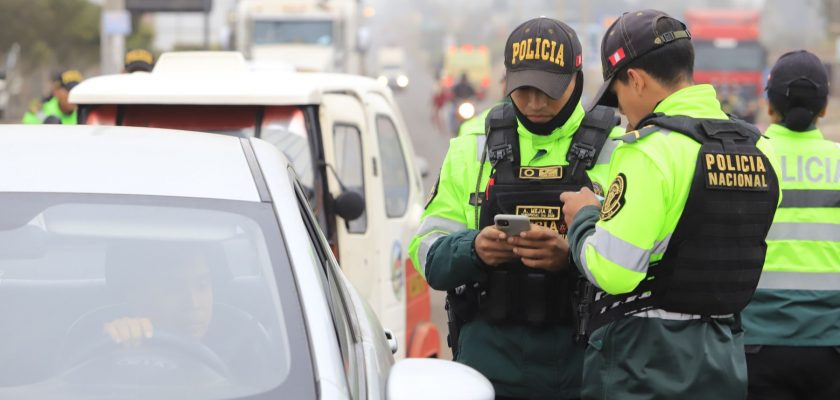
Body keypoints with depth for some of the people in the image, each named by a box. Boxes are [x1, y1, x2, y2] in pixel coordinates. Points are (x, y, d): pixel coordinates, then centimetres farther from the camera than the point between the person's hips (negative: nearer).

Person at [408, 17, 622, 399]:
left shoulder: (616, 149, 1)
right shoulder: (472, 149, 10)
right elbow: (427, 250, 6)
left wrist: (574, 253, -27)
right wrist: (473, 249, -16)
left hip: (584, 356, -1)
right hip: (489, 350, 2)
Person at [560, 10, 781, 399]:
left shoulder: (650, 151, -16)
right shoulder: (758, 150, 8)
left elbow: (612, 272, -21)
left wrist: (582, 218, -1)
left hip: (646, 361, -7)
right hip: (724, 359, 7)